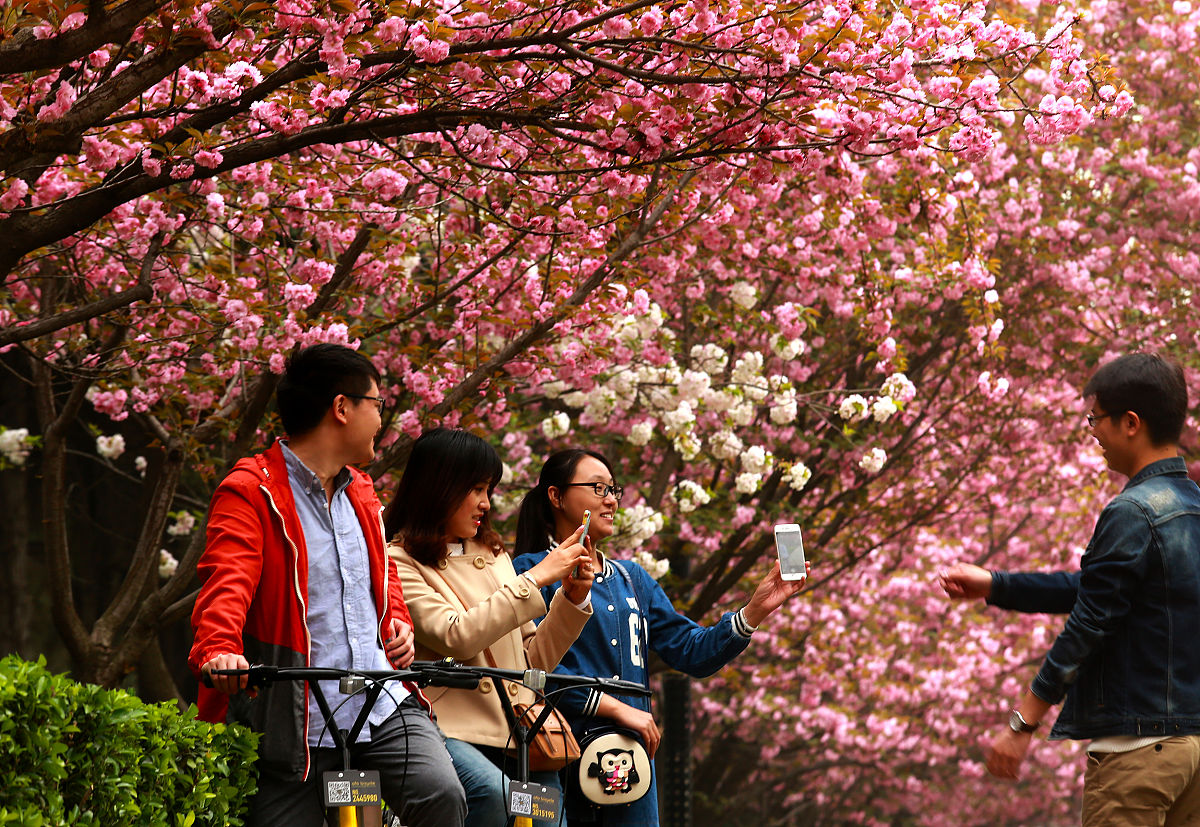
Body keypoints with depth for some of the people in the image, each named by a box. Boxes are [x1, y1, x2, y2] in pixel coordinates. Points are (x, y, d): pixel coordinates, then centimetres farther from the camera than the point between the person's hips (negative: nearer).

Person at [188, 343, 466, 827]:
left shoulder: (360, 491, 21)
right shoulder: (250, 492, -5)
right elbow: (226, 583, -21)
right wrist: (218, 650, -40)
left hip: (383, 702, 6)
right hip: (296, 720, -6)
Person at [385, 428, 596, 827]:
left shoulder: (493, 555, 21)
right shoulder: (401, 562, 1)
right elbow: (456, 638, -15)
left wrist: (572, 599, 7)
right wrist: (536, 578, -10)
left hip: (520, 733, 6)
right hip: (454, 730, -6)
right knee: (495, 793, -34)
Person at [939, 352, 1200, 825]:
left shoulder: (1133, 514, -15)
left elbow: (1088, 624, -15)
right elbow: (1090, 588, 20)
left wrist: (1022, 722, -11)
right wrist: (992, 586, 22)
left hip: (1138, 744, -9)